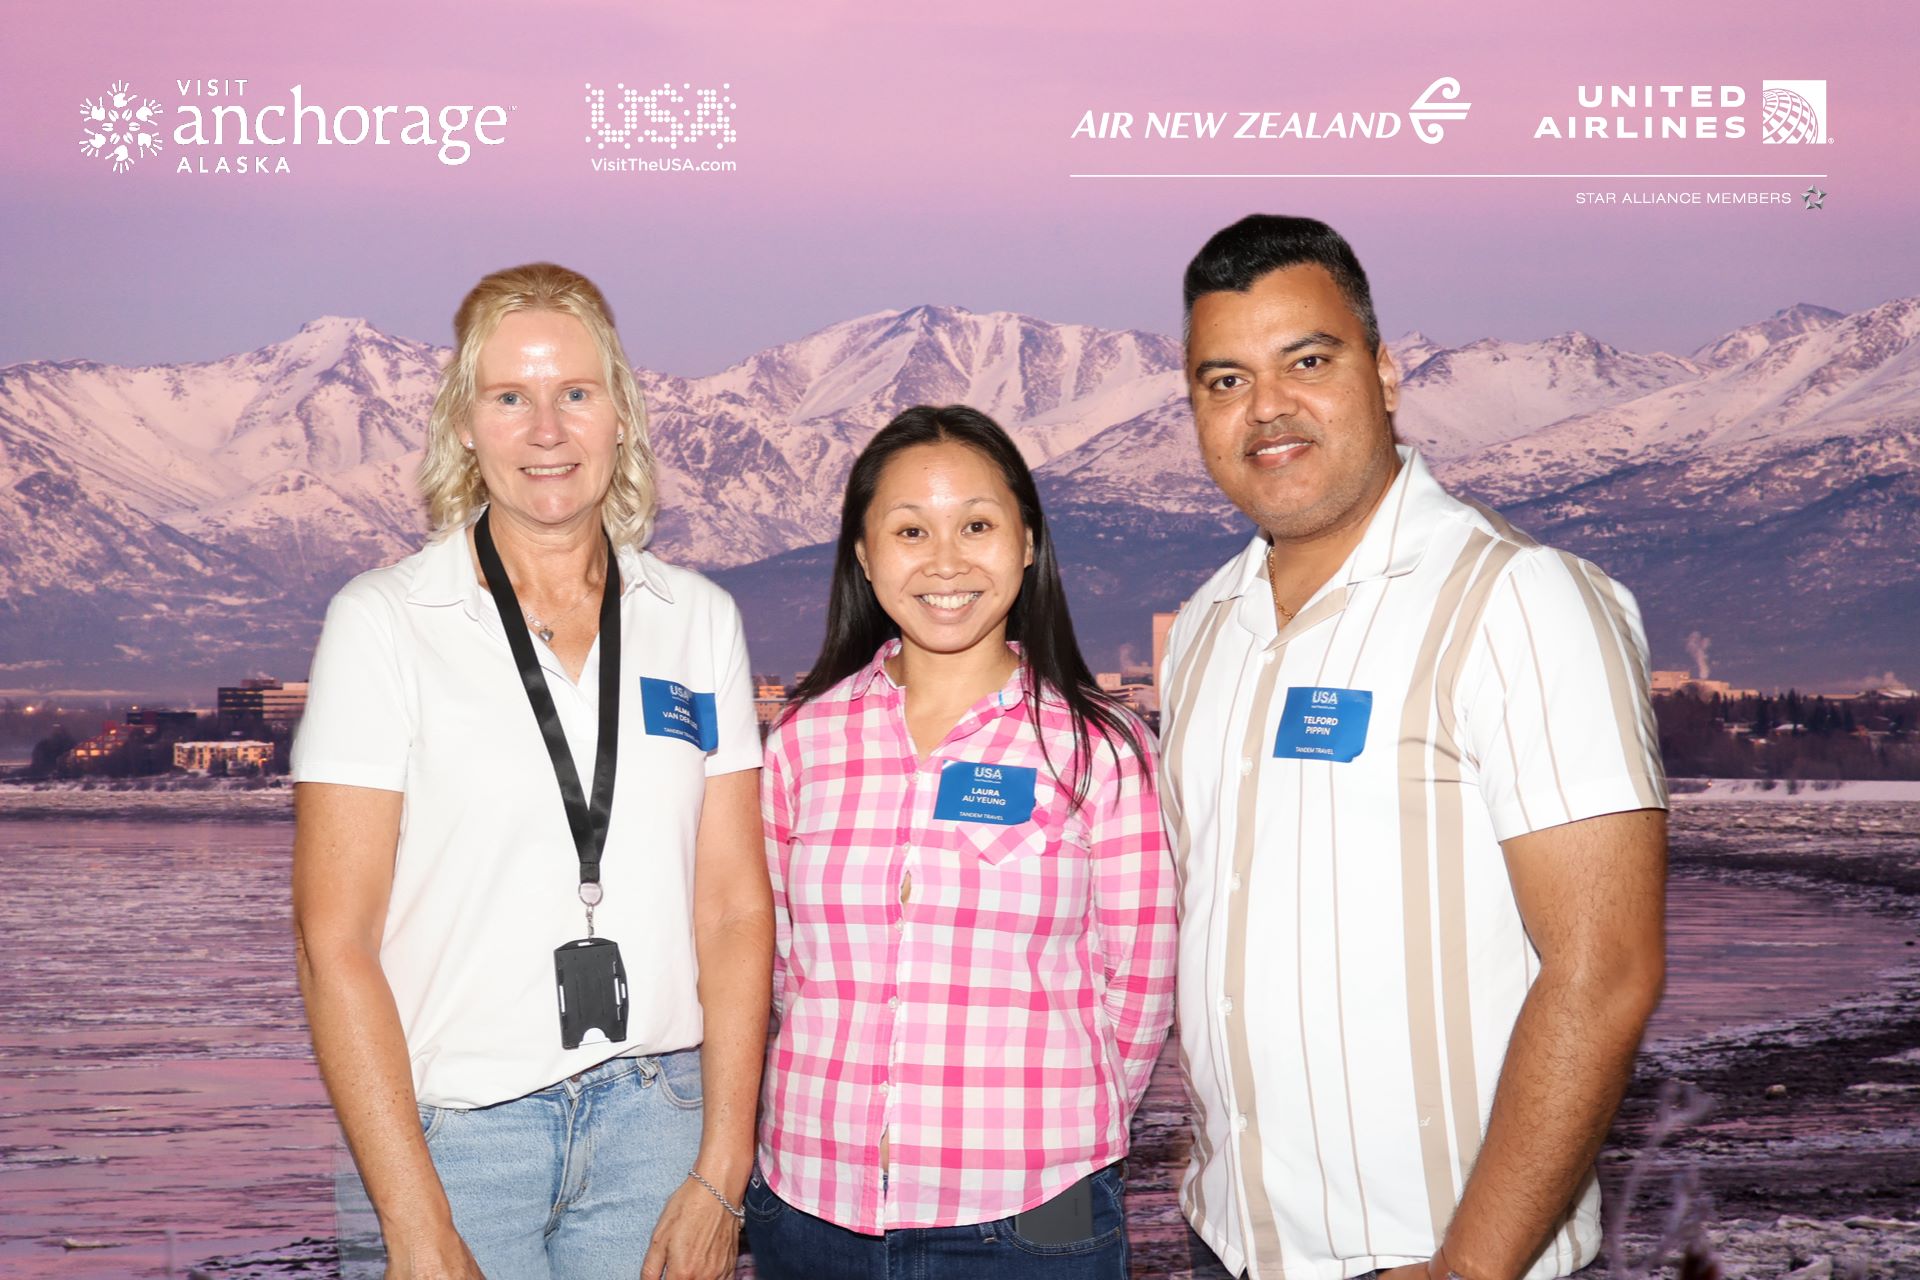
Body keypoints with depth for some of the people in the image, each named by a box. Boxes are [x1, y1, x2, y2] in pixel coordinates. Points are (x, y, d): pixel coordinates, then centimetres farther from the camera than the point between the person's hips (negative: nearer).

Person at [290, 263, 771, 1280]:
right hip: (451, 1130, -2)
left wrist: (720, 1177, -4)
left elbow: (734, 907, 2)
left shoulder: (699, 620, 4)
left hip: (653, 1117, 3)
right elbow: (335, 939, -9)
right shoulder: (383, 622, -5)